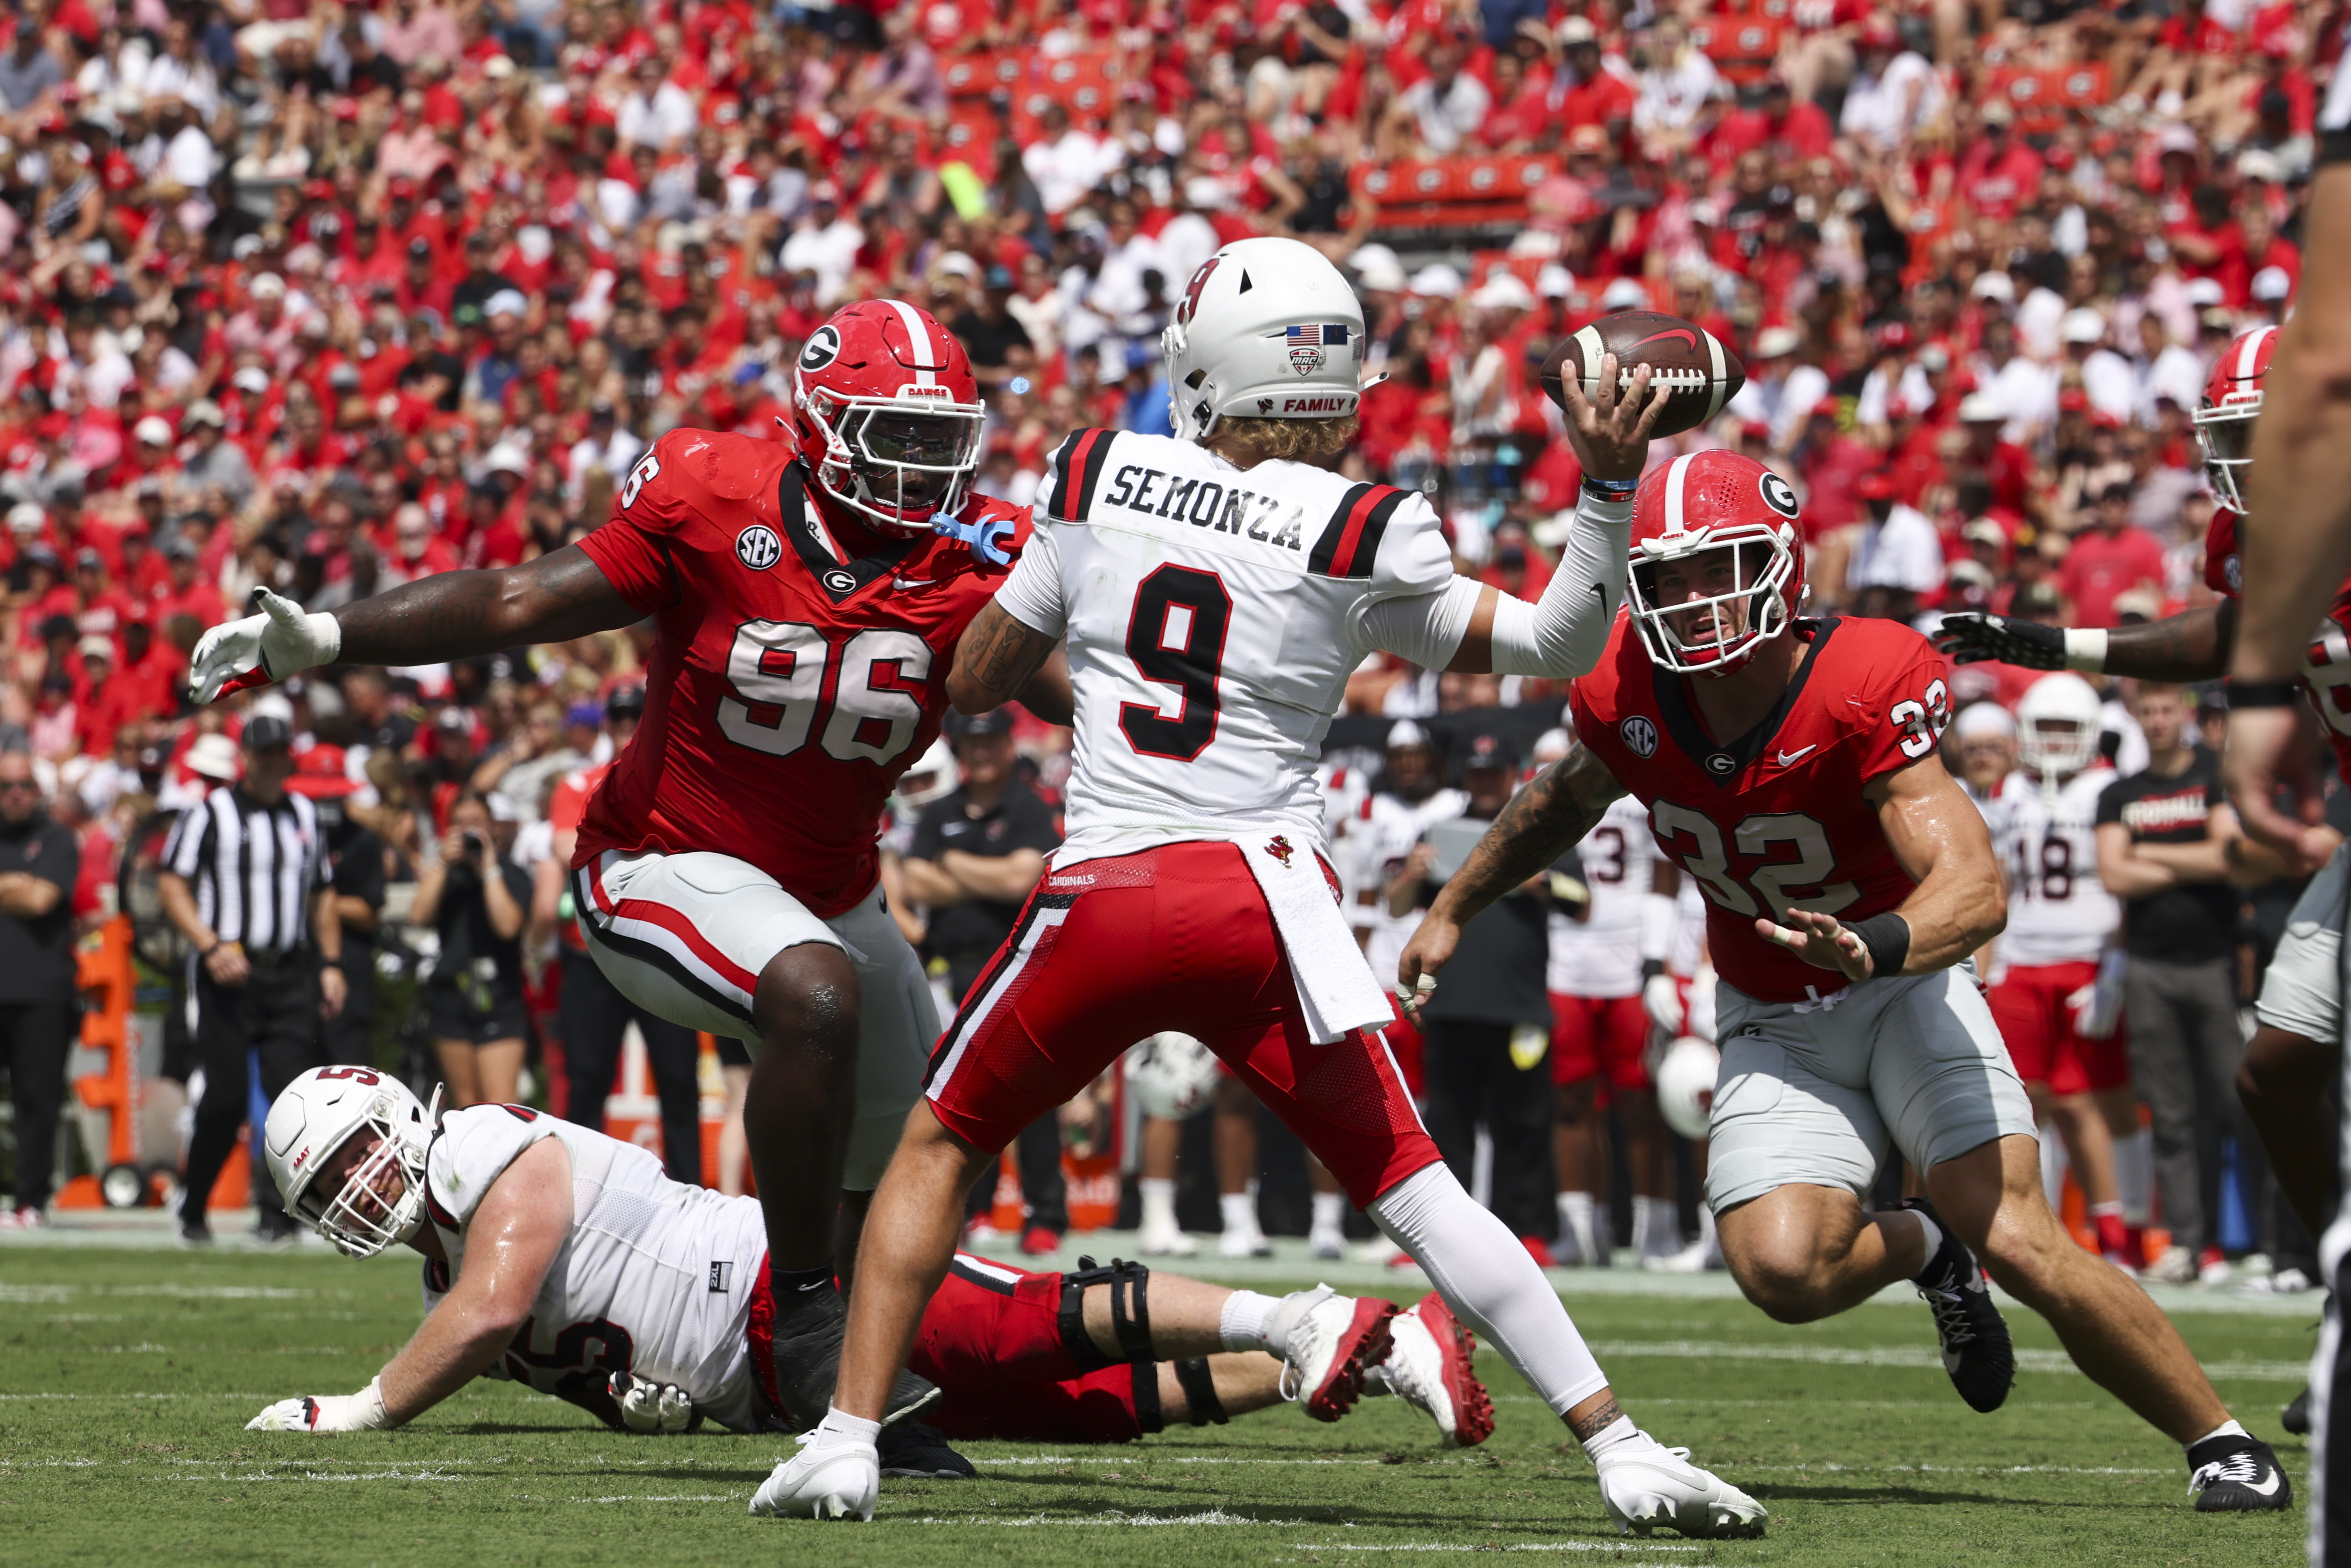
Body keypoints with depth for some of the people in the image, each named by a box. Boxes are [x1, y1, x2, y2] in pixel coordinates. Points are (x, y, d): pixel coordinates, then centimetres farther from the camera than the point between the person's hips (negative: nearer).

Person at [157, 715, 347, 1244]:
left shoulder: (305, 816, 17)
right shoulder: (210, 814, 0)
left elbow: (323, 897, 24)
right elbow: (171, 885, -4)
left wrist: (331, 964, 13)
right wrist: (211, 946, -15)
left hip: (291, 973, 4)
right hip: (226, 975, -4)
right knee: (225, 1097, -7)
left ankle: (277, 1208, -2)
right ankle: (193, 1209, 9)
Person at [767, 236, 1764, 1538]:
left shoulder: (1100, 475, 4)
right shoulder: (1360, 532, -1)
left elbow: (975, 683, 15)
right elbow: (1552, 646, 10)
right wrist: (1609, 483, 7)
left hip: (1098, 899, 1)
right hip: (1260, 903, 0)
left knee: (937, 1147, 19)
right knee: (1412, 1190, 5)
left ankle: (847, 1438, 8)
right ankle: (1618, 1449, -1)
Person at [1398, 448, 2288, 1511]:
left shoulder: (1862, 691, -27)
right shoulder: (1630, 696, -12)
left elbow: (1975, 887, -37)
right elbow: (1565, 803, 14)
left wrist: (1875, 947, -57)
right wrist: (1452, 910, 23)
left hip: (1904, 988, -4)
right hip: (1773, 1028, 4)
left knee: (2019, 1242, -21)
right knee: (1784, 1270, -22)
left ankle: (2220, 1440, -2)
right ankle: (1921, 1246, 14)